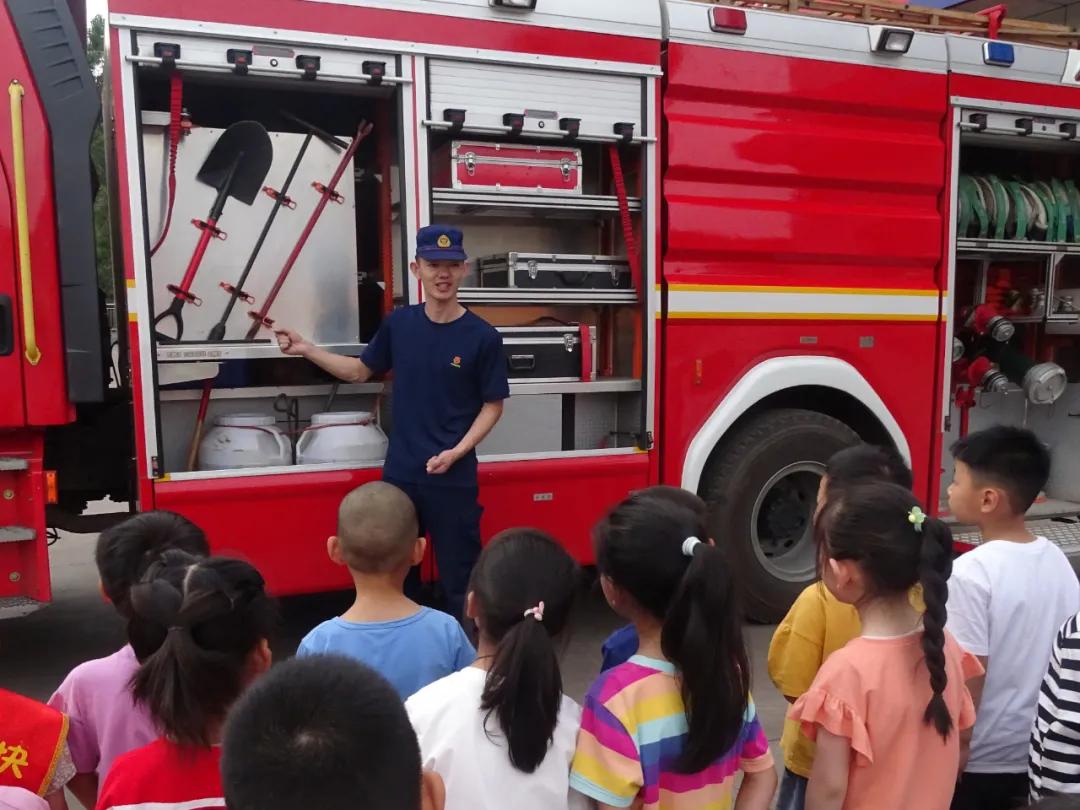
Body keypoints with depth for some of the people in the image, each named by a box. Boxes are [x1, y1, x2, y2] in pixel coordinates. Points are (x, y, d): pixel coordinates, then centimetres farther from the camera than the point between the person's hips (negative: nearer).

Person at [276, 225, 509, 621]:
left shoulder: (482, 336, -10)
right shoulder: (399, 323, 2)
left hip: (453, 476, -4)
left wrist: (457, 452, -15)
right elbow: (359, 370, 15)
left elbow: (493, 405, -4)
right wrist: (306, 349, 6)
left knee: (459, 575, 6)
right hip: (399, 472, 4)